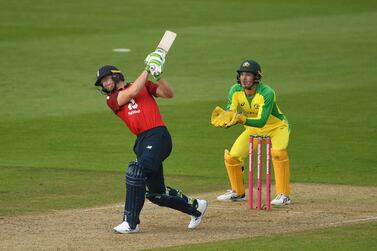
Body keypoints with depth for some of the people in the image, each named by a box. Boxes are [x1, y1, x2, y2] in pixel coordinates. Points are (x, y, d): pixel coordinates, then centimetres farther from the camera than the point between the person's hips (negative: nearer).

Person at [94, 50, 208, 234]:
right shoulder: (112, 100, 14)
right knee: (156, 193, 9)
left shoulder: (144, 85, 10)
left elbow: (168, 94, 1)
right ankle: (195, 207, 30)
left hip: (158, 136, -5)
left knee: (135, 173, -23)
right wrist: (147, 70, -4)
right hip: (142, 142, 5)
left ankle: (131, 222, -17)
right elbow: (133, 91, -4)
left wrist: (157, 76, -12)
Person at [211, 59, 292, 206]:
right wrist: (224, 118, -48)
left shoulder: (267, 93, -33)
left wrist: (242, 119, -57)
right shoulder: (236, 90, -17)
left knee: (278, 152, -34)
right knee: (231, 156, -3)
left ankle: (283, 195, -25)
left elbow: (261, 121, -41)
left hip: (277, 126, -5)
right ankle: (238, 192, 21)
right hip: (253, 129, 6)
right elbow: (230, 112, -23)